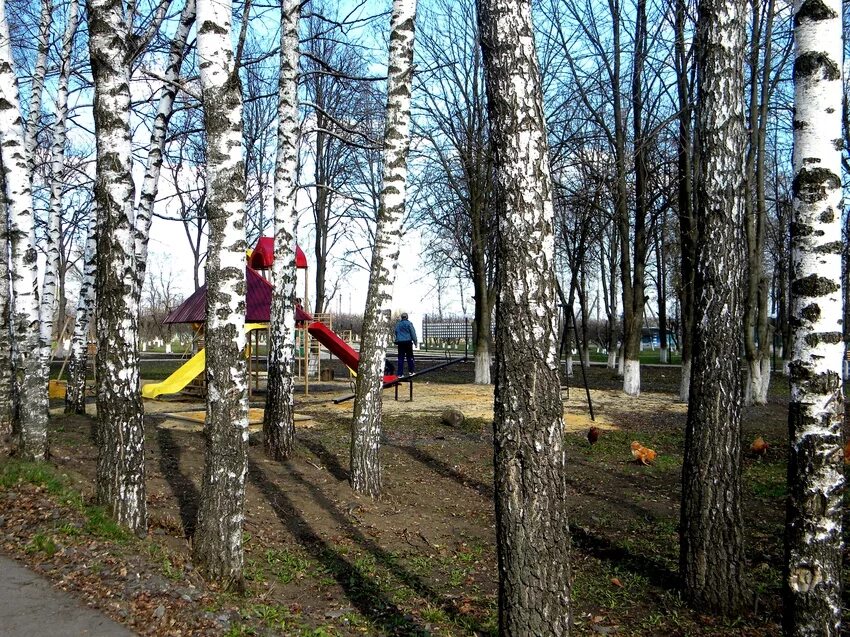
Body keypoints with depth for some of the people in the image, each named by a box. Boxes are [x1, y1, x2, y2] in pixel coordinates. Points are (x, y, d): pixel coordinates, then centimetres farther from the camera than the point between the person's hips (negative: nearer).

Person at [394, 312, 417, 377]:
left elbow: (396, 333, 19)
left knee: (400, 358, 4)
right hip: (407, 342, -4)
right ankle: (411, 371, 5)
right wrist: (415, 341, 1)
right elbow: (413, 333, -5)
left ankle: (400, 373, 0)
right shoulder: (409, 323, -5)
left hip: (400, 342, 4)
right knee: (410, 357, 6)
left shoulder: (398, 324, 11)